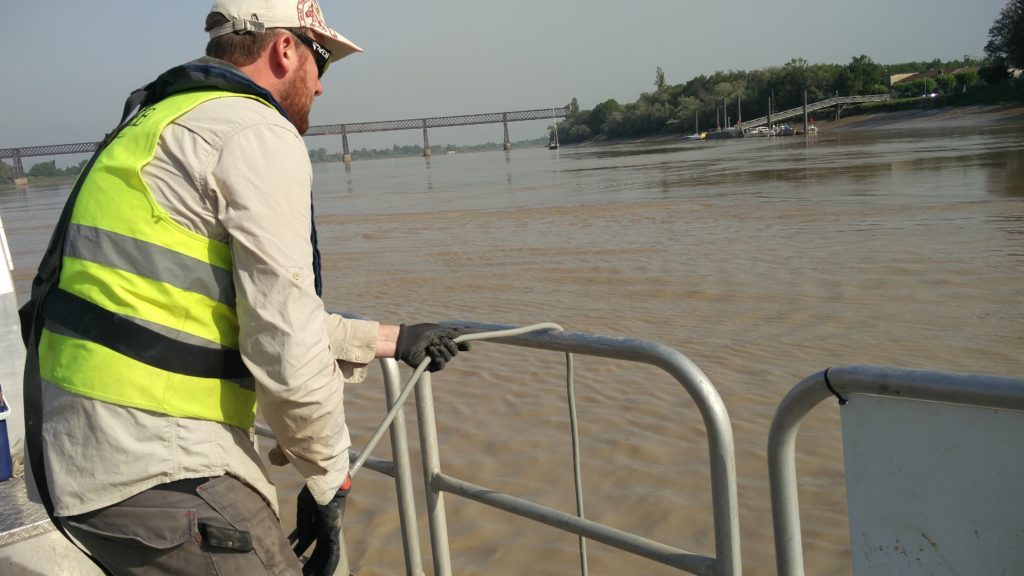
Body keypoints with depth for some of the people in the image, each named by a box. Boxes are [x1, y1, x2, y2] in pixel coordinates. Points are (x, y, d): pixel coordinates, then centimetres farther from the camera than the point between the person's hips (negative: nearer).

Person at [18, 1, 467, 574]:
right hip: (155, 469, -10)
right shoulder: (261, 134, -12)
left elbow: (260, 319, 20)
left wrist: (391, 339, 24)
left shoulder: (169, 125, 19)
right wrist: (330, 479, -3)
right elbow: (287, 356, -18)